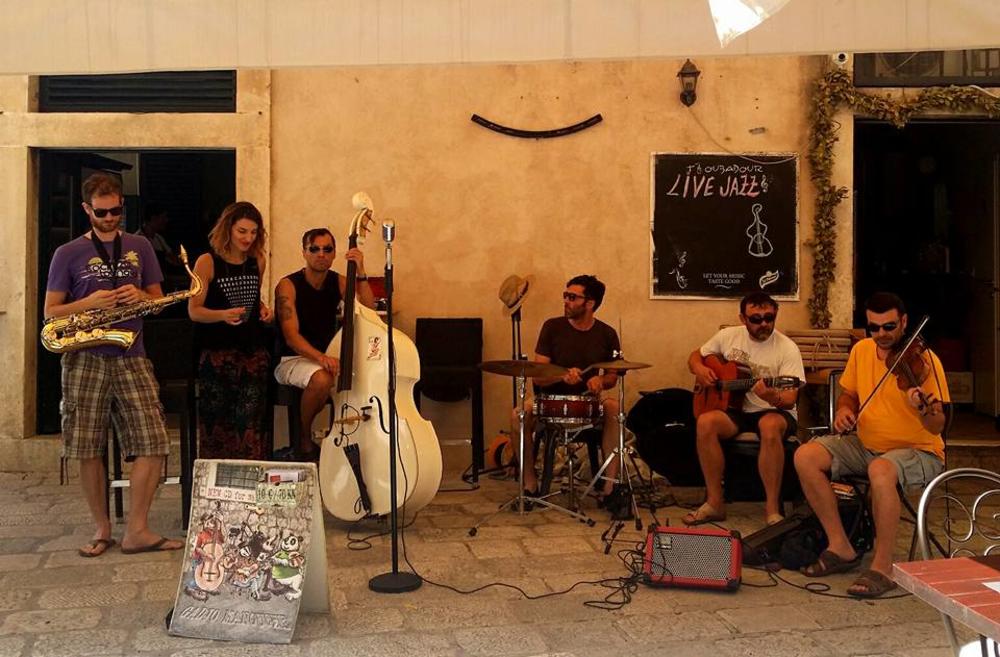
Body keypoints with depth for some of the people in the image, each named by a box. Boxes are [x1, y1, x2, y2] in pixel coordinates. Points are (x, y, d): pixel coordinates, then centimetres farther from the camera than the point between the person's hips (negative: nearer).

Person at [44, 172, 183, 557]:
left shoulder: (140, 247, 13)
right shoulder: (68, 254, 6)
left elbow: (158, 299, 16)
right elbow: (50, 311, 4)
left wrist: (140, 296, -7)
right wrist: (89, 303, -14)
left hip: (131, 357, 2)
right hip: (85, 359, -1)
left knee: (153, 446, -8)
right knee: (89, 450, 0)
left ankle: (136, 530, 2)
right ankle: (102, 529, 15)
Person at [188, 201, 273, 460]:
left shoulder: (258, 261, 8)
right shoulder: (207, 262, -5)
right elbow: (194, 310, -6)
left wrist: (263, 309, 5)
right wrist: (222, 315, -23)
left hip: (253, 352, 4)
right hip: (217, 354, -3)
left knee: (251, 424, 1)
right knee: (217, 422, 0)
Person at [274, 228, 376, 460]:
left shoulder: (338, 282, 6)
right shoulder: (288, 285, -10)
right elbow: (291, 337, -21)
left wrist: (361, 273, -18)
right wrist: (321, 358, -37)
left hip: (328, 357, 5)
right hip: (291, 360, -5)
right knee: (321, 378, -38)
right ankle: (305, 441, -12)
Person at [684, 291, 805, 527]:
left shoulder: (787, 348, -9)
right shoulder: (728, 336, 2)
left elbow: (790, 400, -15)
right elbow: (695, 356, 16)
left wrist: (774, 398, -39)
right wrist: (700, 369, -8)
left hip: (773, 411, -3)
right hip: (735, 409, 3)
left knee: (770, 426, -39)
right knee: (705, 422, -29)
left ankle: (772, 509, -28)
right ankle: (715, 503, -18)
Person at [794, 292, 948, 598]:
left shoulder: (923, 360, -15)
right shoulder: (862, 350, 2)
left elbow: (937, 427, -20)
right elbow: (849, 394, 17)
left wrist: (922, 408, -42)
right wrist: (844, 410, -6)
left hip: (918, 451, -6)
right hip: (866, 444, 6)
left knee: (881, 470, -40)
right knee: (806, 457, -14)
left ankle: (883, 567, -23)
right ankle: (841, 547, -5)